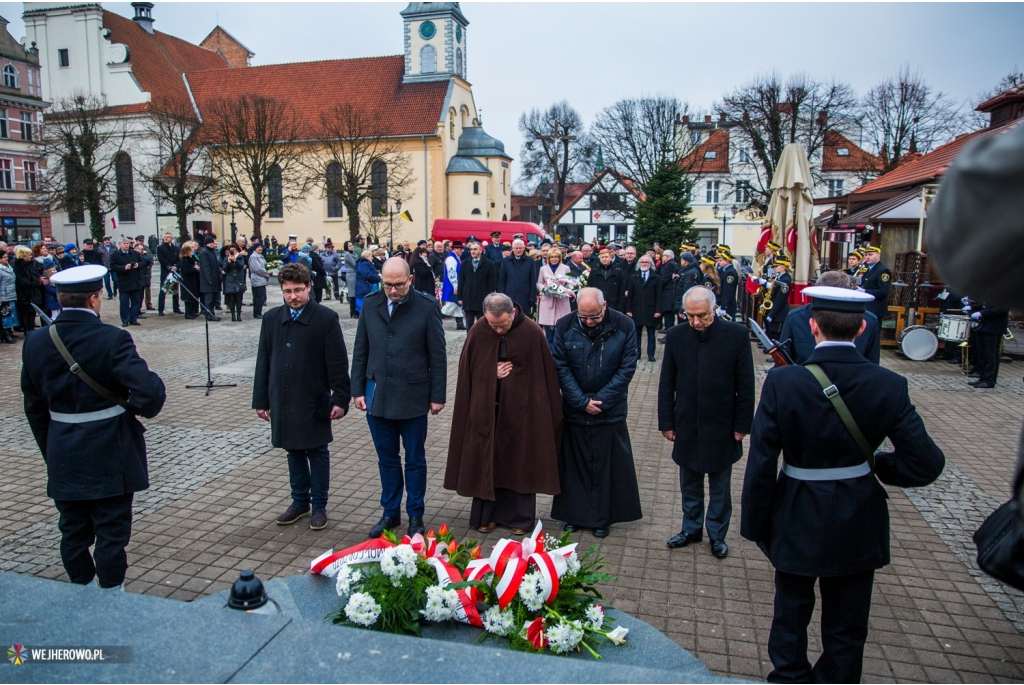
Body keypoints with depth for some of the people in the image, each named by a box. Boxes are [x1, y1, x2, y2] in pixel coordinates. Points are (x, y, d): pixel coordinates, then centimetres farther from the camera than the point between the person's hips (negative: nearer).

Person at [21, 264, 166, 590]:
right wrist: (142, 408, -6)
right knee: (111, 532, 7)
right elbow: (150, 391, -29)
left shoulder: (35, 343, -1)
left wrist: (50, 451, 17)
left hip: (63, 458, 5)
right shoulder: (113, 340, -19)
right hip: (110, 456, -5)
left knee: (73, 531, 18)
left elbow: (34, 406, 7)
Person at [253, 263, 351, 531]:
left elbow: (338, 363, -9)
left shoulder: (327, 318, -9)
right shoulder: (271, 319, 4)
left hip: (315, 400, -4)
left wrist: (340, 398, -12)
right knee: (294, 452, 15)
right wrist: (261, 399, 8)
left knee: (317, 452, 7)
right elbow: (263, 362, 8)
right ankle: (300, 501, 30)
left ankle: (319, 505, 20)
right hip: (283, 400, 4)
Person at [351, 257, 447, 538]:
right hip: (377, 396, 3)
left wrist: (437, 396, -5)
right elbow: (360, 350, 7)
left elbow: (437, 355, -5)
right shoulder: (370, 304, 2)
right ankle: (390, 513, 30)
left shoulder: (427, 306, -9)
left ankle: (415, 515, 25)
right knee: (387, 459, 15)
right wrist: (358, 389, 4)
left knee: (415, 460, 10)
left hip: (413, 397, -3)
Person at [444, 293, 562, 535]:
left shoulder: (532, 332, -14)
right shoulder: (477, 333, -11)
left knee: (519, 463, 9)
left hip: (522, 411, -1)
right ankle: (487, 514, 26)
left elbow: (545, 374, -6)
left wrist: (549, 412, -2)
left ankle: (519, 516, 24)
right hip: (486, 410, 1)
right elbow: (467, 374, 1)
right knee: (486, 462, 10)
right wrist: (492, 374, -14)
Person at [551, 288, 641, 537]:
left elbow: (627, 368, -8)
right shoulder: (564, 326, -8)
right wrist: (582, 402, -12)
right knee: (574, 464, 9)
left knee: (606, 465, 7)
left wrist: (601, 401, -12)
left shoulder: (624, 326, -10)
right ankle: (574, 515, 23)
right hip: (574, 410, 1)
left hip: (610, 411, -1)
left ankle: (602, 518, 21)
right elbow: (560, 367, -6)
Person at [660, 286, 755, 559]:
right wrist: (667, 422, 0)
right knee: (689, 484, 17)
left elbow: (745, 384, -6)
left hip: (721, 428, -2)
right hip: (687, 426, 2)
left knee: (720, 487, 14)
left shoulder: (737, 334, -11)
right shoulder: (676, 336, -5)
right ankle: (691, 529, 34)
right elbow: (666, 384, 1)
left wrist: (742, 424, -5)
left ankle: (717, 534, 31)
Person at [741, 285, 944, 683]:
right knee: (846, 630, 20)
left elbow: (760, 463, -17)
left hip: (797, 521, -1)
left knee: (790, 619, 21)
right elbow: (926, 463, -12)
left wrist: (755, 524, -5)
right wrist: (879, 464, 7)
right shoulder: (889, 386, -14)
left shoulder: (782, 382, -20)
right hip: (859, 526, 2)